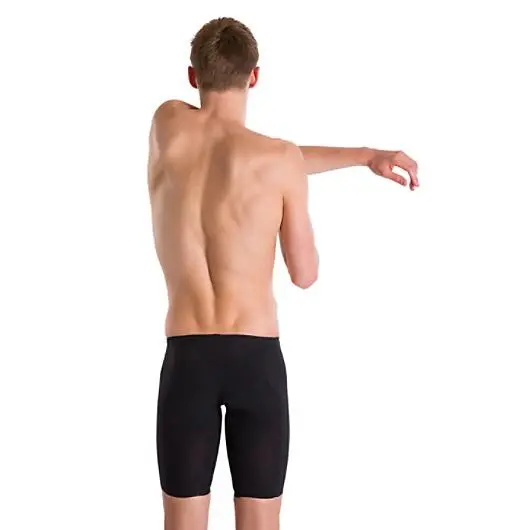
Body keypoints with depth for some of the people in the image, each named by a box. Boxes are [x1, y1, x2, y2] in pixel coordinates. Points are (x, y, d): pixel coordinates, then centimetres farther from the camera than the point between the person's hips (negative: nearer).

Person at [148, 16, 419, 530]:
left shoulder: (166, 126, 1)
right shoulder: (282, 162, -7)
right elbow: (306, 274, 2)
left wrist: (364, 155, 14)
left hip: (187, 359, 2)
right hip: (258, 359, -2)